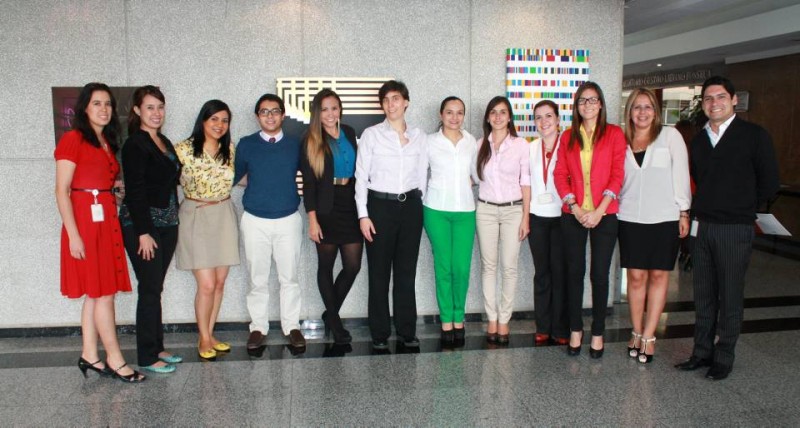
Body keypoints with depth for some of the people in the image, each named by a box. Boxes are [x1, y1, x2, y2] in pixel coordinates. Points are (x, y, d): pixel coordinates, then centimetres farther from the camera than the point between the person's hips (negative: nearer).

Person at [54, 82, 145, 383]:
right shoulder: (73, 139, -7)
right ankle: (115, 360, 3)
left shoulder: (107, 142, 15)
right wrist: (73, 234, -17)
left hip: (107, 220, 7)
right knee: (103, 293, -4)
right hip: (85, 221, -7)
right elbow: (61, 191, -12)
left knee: (96, 293, 10)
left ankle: (89, 356, 18)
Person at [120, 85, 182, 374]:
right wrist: (143, 232, -18)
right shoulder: (135, 144, -11)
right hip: (143, 225, -7)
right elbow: (135, 191, -15)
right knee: (150, 290, -3)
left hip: (166, 225, 7)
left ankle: (157, 347, 22)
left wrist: (172, 223, 13)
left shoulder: (164, 142, 13)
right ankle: (147, 357, 7)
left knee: (155, 288, 13)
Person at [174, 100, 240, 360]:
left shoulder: (230, 149, 4)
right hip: (196, 218, -4)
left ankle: (209, 335, 24)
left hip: (224, 217, 4)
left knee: (220, 282, 9)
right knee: (207, 284, -6)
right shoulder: (184, 149, -9)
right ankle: (204, 340, 13)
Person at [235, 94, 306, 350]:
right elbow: (234, 176, 11)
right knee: (258, 279, 7)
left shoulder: (295, 145, 3)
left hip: (288, 220, 0)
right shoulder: (246, 145, 3)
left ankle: (292, 326, 18)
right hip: (255, 221, 0)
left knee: (289, 278, 6)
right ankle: (258, 327, 20)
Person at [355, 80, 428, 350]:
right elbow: (361, 176, -2)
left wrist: (419, 205, 10)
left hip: (410, 206, 3)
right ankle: (380, 334, 13)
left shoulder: (419, 136, 8)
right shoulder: (371, 135, 0)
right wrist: (363, 215, -8)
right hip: (380, 206, -2)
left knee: (406, 272, 8)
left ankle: (407, 331, 19)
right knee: (379, 274, 2)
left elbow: (422, 175, 13)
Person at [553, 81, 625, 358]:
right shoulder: (568, 137, 10)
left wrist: (598, 211, -12)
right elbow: (560, 175, 4)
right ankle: (575, 329, 18)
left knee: (600, 274, 2)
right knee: (574, 272, 6)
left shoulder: (614, 134, 3)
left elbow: (617, 175, -3)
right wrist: (576, 208, -9)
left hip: (604, 215, -2)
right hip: (573, 214, 2)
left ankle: (598, 333, 14)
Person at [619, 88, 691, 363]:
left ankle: (648, 337, 11)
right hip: (630, 218, 2)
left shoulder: (670, 136, 1)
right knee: (636, 276, 3)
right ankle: (636, 332, 16)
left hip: (665, 217, -1)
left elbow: (681, 174, 0)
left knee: (659, 276, 4)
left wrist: (684, 212, -2)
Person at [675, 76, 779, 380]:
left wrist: (741, 209, 4)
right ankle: (702, 352, 21)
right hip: (701, 227, 5)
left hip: (735, 229, -5)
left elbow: (769, 184, -2)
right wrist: (701, 211, 6)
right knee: (703, 295, 10)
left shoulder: (754, 136, -3)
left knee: (730, 297, 3)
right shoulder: (698, 139, 12)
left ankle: (724, 357, 14)